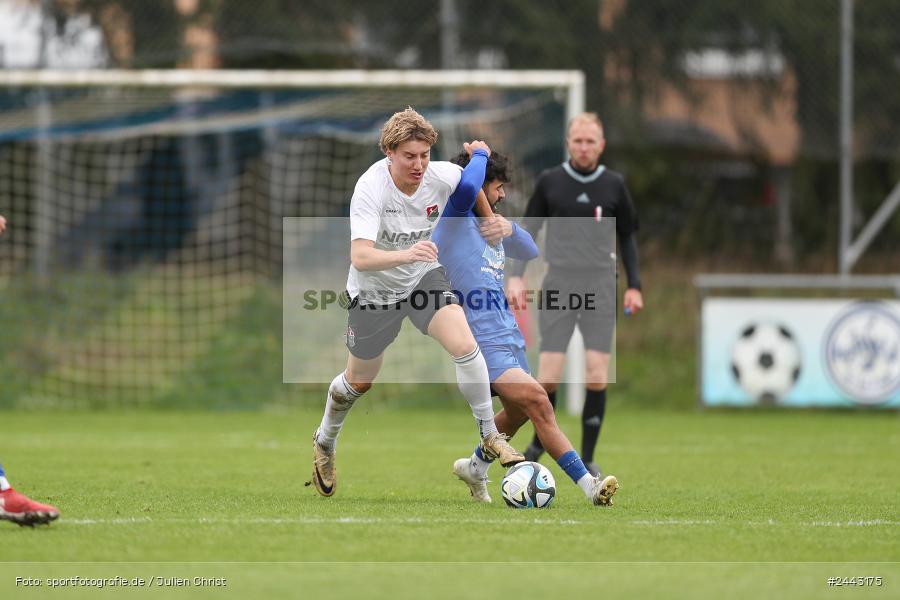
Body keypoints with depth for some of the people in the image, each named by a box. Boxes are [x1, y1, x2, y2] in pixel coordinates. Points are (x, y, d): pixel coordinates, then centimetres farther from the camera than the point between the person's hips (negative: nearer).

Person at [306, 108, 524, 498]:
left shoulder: (441, 177, -20)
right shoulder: (370, 188, -33)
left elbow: (472, 181, 8)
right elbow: (360, 257, -46)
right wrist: (405, 255, -58)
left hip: (424, 278, 3)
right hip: (373, 290, -3)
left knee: (465, 345, -21)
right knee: (359, 381, 14)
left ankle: (490, 437, -5)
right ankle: (324, 443, 44)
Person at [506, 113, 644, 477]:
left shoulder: (614, 185, 6)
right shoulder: (549, 182, 3)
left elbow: (627, 237, 16)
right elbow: (528, 229, 11)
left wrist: (634, 285, 10)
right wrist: (516, 276, 0)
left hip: (600, 288, 1)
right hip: (559, 286, -1)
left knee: (597, 377, -10)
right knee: (549, 377, -9)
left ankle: (587, 458, 2)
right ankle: (538, 444, 16)